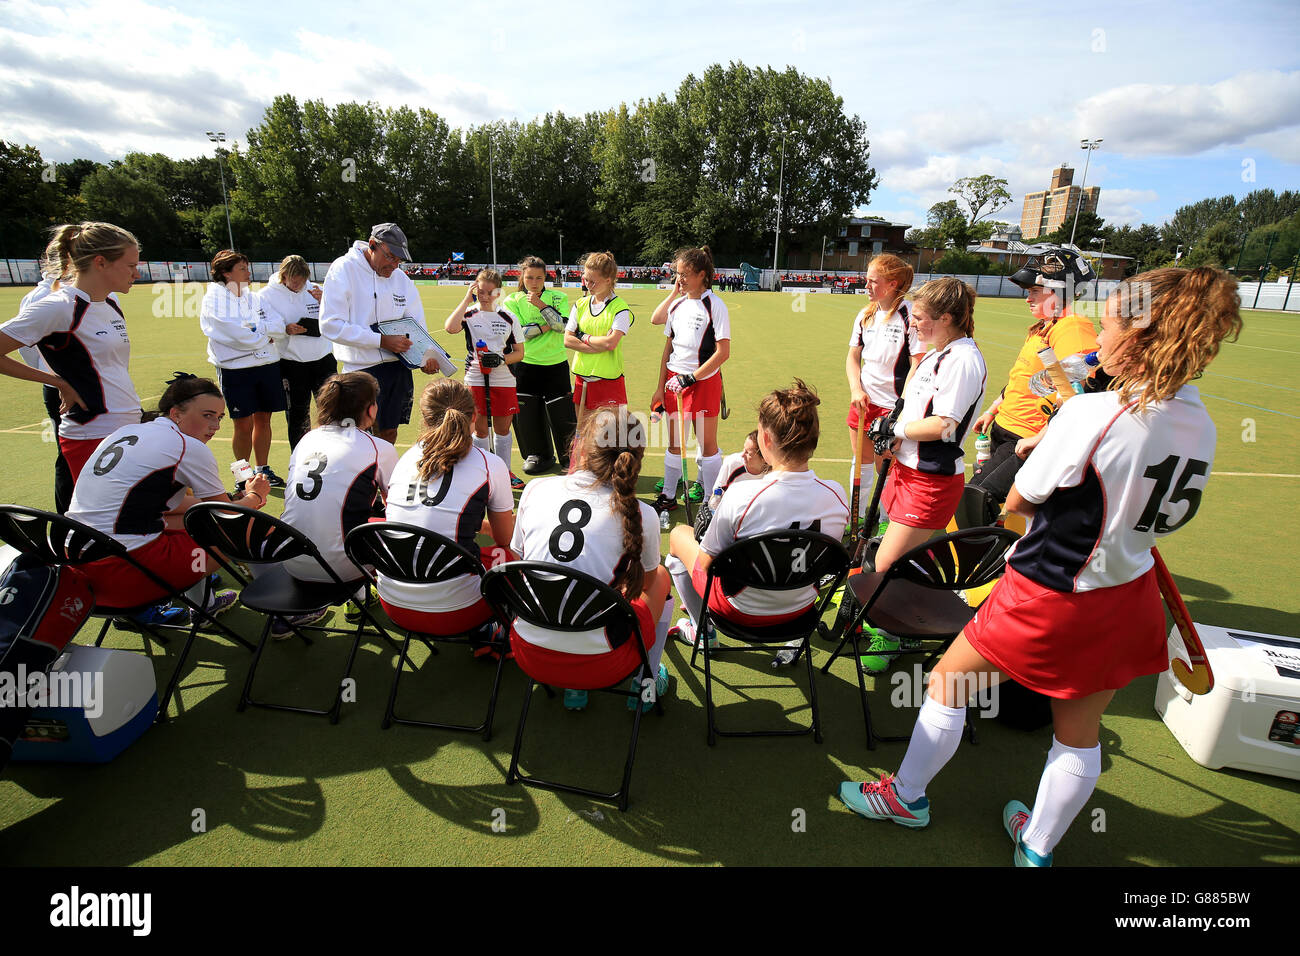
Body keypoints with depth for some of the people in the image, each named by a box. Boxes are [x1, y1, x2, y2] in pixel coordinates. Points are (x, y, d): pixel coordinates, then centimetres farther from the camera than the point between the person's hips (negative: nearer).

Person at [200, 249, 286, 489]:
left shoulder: (254, 298, 15)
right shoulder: (213, 300, -3)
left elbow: (278, 323, 1)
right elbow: (233, 333, -14)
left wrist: (255, 330, -15)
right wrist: (263, 335, -5)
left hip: (268, 364, 5)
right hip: (235, 369, -5)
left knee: (263, 419, 10)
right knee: (243, 425, -1)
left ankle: (263, 470, 22)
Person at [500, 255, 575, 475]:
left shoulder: (558, 298, 3)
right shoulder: (512, 301, 4)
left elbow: (563, 326, -12)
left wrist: (542, 305, -18)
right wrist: (544, 327, -13)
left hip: (556, 365, -1)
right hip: (526, 366, 1)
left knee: (562, 415, -4)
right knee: (527, 414, 7)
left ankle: (569, 459, 12)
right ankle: (538, 455, 26)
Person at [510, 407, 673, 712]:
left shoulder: (535, 489, -4)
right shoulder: (641, 515, -10)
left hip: (530, 656, 3)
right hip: (600, 666, -2)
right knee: (661, 577, 21)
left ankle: (572, 688, 28)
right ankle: (646, 682, 30)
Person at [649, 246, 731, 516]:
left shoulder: (714, 305, -10)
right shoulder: (677, 304, 8)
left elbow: (723, 352, -15)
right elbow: (669, 347, 13)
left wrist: (690, 378, -16)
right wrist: (661, 386, 10)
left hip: (704, 381, -5)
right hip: (674, 380, 6)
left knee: (707, 443, 4)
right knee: (675, 443, 13)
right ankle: (668, 496, 25)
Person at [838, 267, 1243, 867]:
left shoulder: (1088, 415, -24)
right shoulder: (1201, 426, -3)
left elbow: (1016, 502, -13)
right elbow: (1169, 515, 11)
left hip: (1049, 596, -7)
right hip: (1129, 601, 7)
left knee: (947, 680, 13)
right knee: (1079, 733, 20)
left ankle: (906, 796, 33)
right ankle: (1037, 847, 42)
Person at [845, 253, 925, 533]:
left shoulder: (909, 317, -13)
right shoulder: (865, 315, 6)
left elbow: (917, 366, -14)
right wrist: (856, 389, -5)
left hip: (891, 405, -6)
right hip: (862, 401, 6)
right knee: (860, 460, 15)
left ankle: (887, 520, 22)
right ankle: (857, 515, 30)